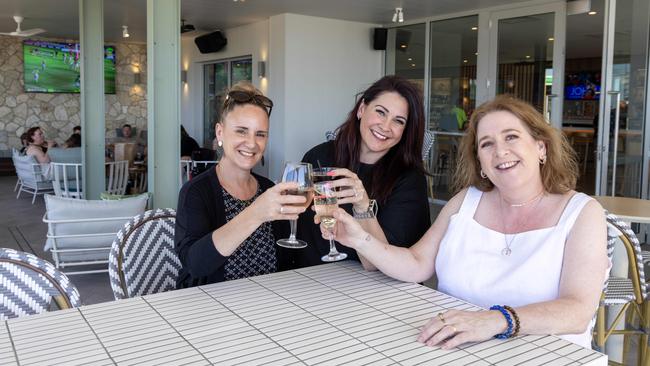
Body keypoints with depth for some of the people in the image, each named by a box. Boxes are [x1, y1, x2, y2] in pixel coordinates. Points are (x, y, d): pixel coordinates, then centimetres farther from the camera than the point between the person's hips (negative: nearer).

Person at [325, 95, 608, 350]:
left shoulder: (582, 213, -2)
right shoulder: (466, 200, 9)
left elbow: (577, 312, -14)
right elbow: (416, 266, 7)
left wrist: (496, 320, -30)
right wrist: (360, 239, -8)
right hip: (450, 347, 3)